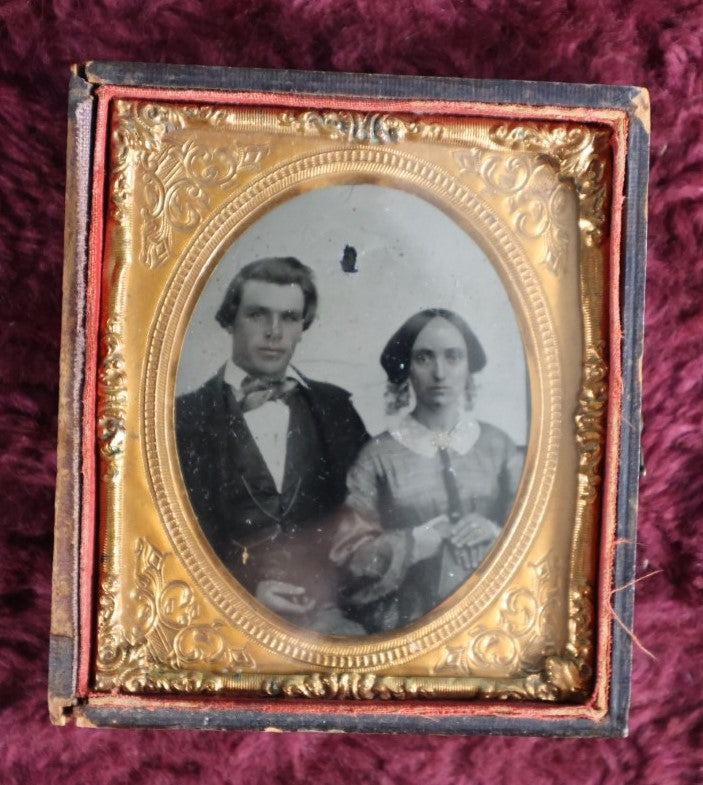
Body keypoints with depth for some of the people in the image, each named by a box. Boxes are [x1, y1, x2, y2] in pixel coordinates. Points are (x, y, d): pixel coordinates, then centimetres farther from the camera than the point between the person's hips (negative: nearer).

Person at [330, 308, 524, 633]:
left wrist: (495, 534, -12)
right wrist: (417, 540, -15)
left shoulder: (498, 446, 3)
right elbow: (350, 553, -3)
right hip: (405, 625, -1)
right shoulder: (378, 455, -3)